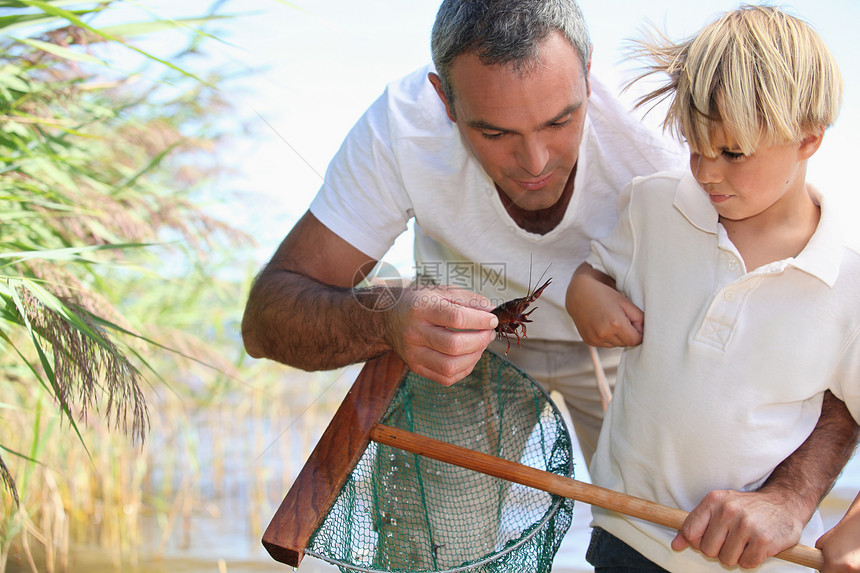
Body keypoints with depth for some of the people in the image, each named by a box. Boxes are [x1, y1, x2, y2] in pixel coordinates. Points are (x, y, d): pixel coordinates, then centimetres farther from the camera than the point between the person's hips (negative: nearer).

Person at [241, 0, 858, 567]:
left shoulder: (668, 162, -39)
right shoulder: (401, 125, -36)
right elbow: (267, 317, -34)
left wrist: (782, 498, -52)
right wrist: (387, 319, -56)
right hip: (467, 323, 0)